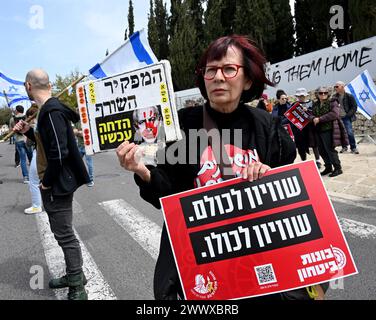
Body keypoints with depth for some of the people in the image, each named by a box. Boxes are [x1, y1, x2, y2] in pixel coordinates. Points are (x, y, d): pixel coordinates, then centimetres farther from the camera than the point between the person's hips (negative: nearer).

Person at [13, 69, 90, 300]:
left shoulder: (51, 112, -19)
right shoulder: (49, 109, 12)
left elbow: (58, 153, -26)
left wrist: (47, 182, -16)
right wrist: (28, 131, 9)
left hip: (57, 184, -10)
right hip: (54, 183, 10)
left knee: (65, 235, -2)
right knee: (62, 232, 18)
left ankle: (77, 289, 10)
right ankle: (75, 276, 32)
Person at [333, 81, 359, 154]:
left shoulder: (349, 96, -4)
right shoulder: (335, 97, 6)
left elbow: (354, 107, -3)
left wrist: (348, 115, -11)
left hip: (346, 118, -4)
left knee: (350, 133, -8)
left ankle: (353, 148, 4)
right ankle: (344, 147, 19)